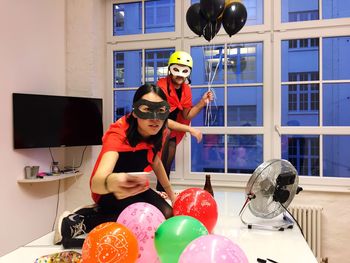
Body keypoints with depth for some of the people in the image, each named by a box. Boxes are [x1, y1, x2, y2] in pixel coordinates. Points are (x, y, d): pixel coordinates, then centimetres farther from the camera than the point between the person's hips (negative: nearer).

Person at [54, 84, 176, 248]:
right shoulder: (118, 135, -34)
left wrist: (171, 194, 14)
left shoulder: (155, 132, -13)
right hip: (109, 193, -7)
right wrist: (111, 183, -74)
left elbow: (155, 160, 9)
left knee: (168, 215, 1)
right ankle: (80, 221, -12)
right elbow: (96, 183, -50)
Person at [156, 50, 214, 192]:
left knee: (167, 165, 10)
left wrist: (202, 102, -18)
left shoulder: (186, 89, -3)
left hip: (171, 128, 7)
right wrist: (190, 129, -31)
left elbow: (186, 116, -2)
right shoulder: (162, 86, -26)